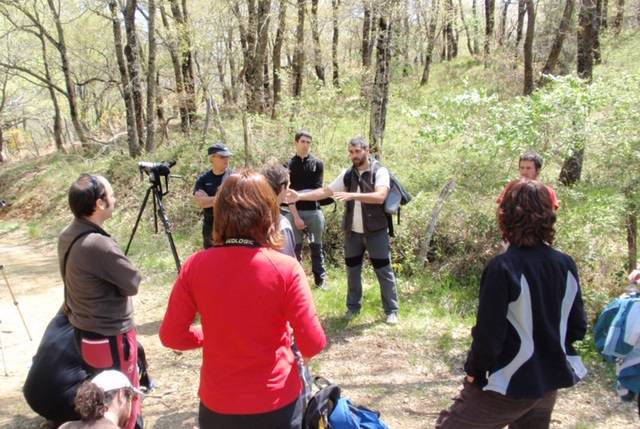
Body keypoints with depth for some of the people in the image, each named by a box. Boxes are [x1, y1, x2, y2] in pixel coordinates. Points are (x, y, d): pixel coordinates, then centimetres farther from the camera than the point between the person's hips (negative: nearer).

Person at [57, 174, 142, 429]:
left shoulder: (67, 236, -2)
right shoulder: (98, 245, -29)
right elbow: (133, 284, -16)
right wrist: (119, 270, 0)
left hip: (84, 332, 9)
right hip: (109, 338, -9)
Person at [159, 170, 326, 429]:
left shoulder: (195, 266, -13)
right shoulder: (285, 269, -19)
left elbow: (171, 336, -5)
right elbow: (313, 345, -15)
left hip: (217, 405, 1)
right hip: (277, 403, -1)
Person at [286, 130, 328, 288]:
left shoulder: (318, 164, 5)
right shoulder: (288, 165, 4)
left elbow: (317, 190, -2)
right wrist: (295, 216, -11)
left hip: (314, 212, 0)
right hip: (295, 212, 0)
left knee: (316, 248, 9)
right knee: (295, 248, 4)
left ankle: (321, 280, 18)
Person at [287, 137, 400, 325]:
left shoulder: (380, 171, -10)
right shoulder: (347, 174, 6)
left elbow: (380, 197, -26)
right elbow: (325, 191, 5)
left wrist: (352, 195, -35)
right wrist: (300, 196, -6)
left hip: (376, 231, -4)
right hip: (352, 231, 5)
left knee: (384, 271, 4)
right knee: (352, 271, 13)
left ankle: (392, 310, 15)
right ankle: (353, 306, 29)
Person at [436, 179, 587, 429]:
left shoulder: (502, 268, -24)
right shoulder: (566, 265, -5)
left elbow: (488, 335, -20)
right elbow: (578, 328, 3)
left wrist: (474, 370, -4)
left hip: (510, 385, -6)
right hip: (550, 381, 7)